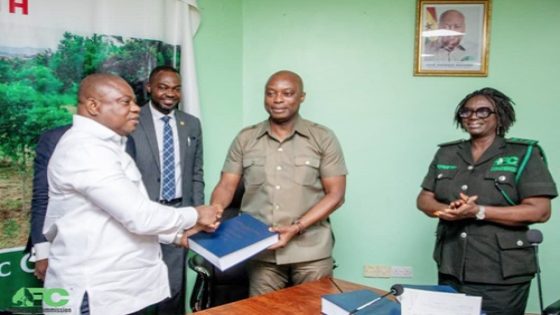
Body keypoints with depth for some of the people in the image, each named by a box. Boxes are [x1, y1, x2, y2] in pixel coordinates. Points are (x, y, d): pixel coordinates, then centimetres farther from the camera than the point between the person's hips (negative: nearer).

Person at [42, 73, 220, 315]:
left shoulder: (101, 145, 14)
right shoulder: (85, 148, -19)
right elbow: (139, 215, -24)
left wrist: (176, 234, 9)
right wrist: (194, 216, -9)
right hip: (100, 295, -9)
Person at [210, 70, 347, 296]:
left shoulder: (323, 138, 0)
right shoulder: (245, 139, 6)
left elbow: (335, 194, -3)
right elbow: (226, 186, 5)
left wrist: (297, 227, -14)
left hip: (311, 250, -1)